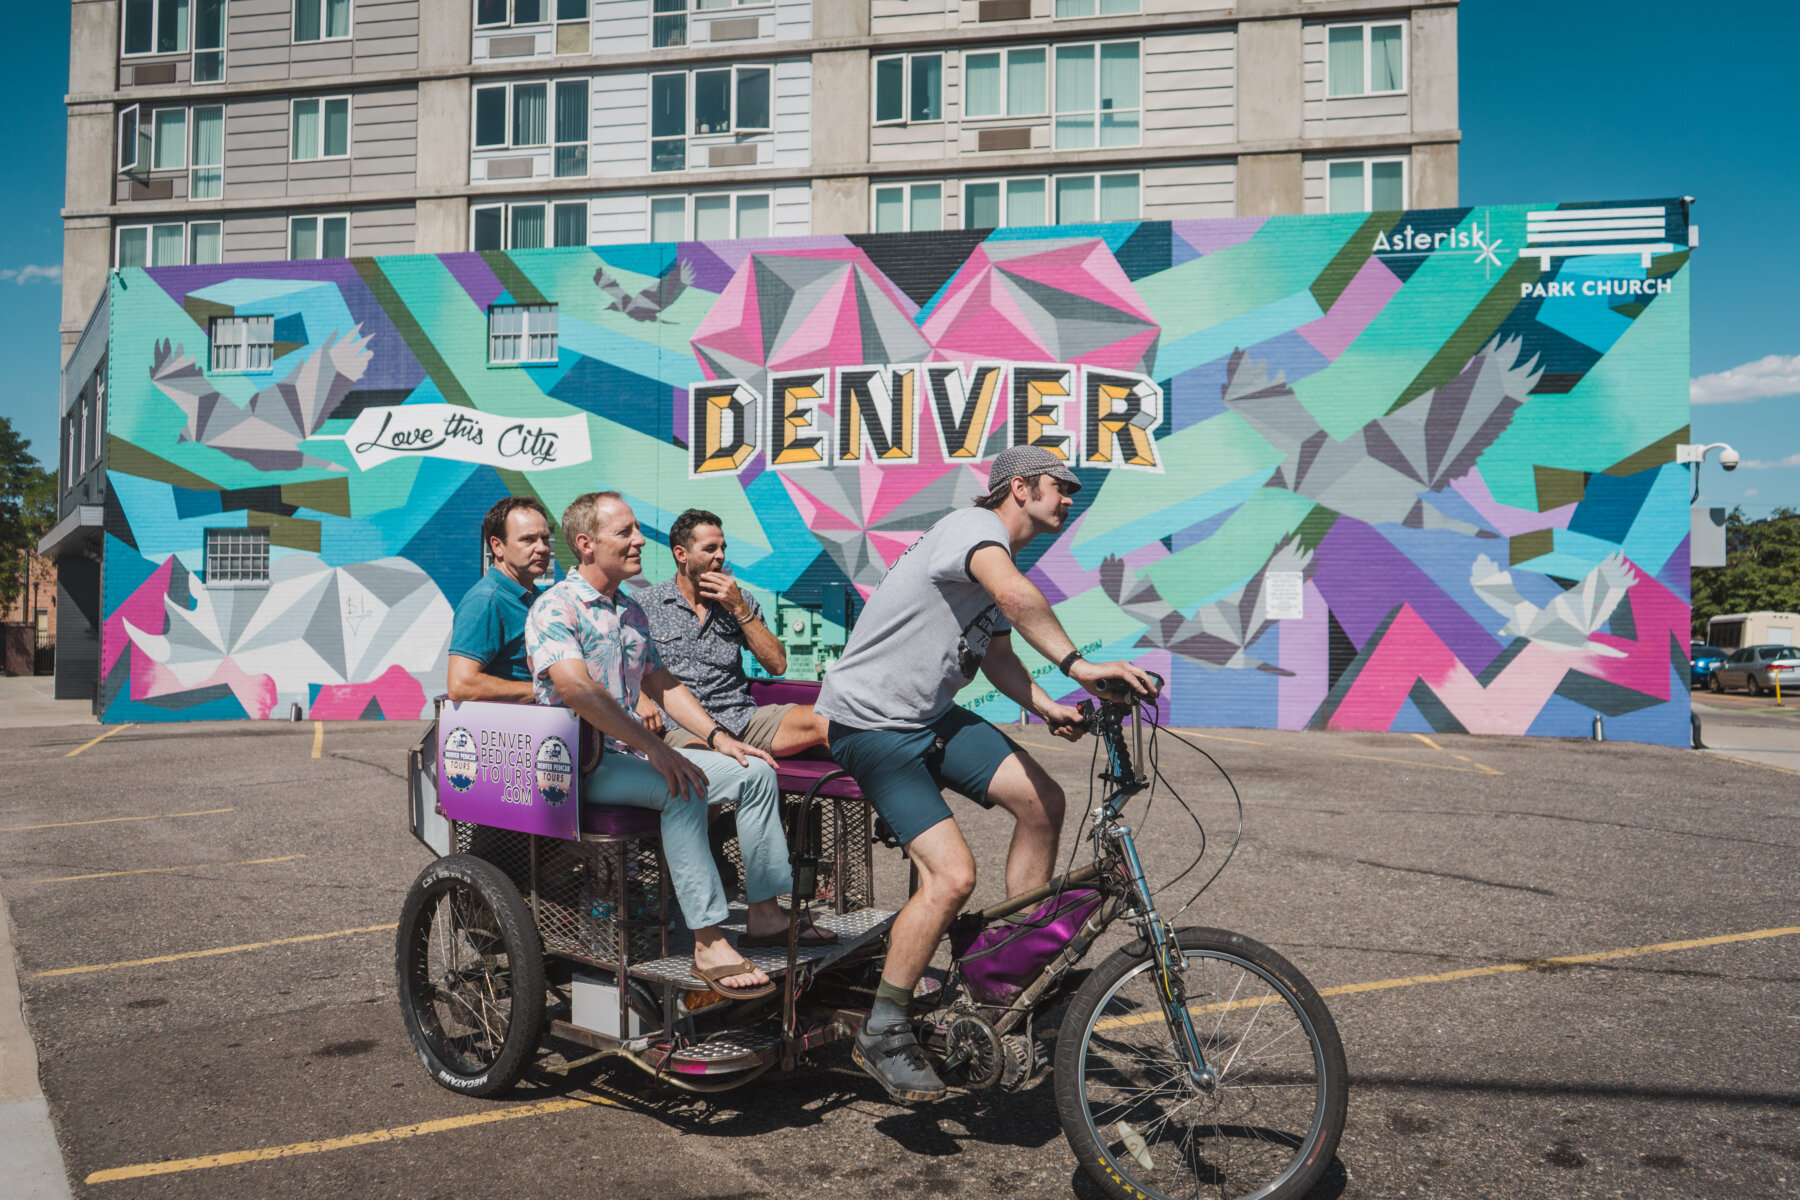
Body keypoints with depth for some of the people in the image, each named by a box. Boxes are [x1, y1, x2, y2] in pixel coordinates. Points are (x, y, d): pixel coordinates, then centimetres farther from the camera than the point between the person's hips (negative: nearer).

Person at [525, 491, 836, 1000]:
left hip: (634, 753, 9)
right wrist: (656, 748, -32)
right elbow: (578, 689, -26)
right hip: (581, 764, -9)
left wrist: (718, 737, 6)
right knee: (684, 788, -35)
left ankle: (765, 915, 3)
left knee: (755, 771, -1)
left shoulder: (630, 611, 17)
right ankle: (709, 945, -34)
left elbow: (661, 683, 21)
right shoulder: (555, 607, -11)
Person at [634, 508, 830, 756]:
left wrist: (740, 610, 1)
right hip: (682, 724, -4)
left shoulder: (740, 601, 17)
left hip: (740, 717, 4)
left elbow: (777, 665, 9)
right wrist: (639, 700, -14)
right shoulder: (645, 605, 9)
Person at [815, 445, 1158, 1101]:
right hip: (872, 723, -10)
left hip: (931, 715, 10)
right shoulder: (976, 527, -17)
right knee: (953, 875, -19)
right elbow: (1015, 596, -40)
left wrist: (1048, 707, 1)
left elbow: (996, 653, 17)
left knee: (1043, 802, -3)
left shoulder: (1000, 556, 15)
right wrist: (1078, 664, -47)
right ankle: (881, 1035, -2)